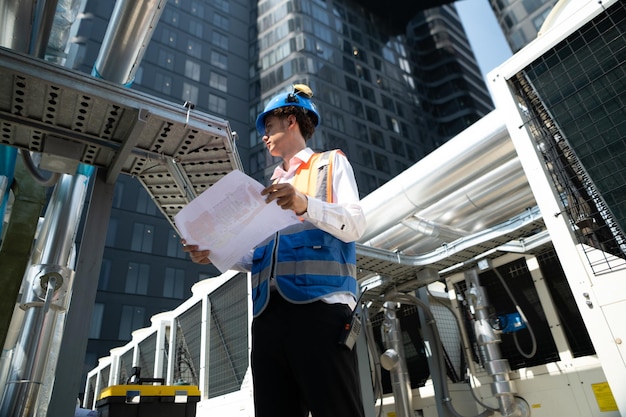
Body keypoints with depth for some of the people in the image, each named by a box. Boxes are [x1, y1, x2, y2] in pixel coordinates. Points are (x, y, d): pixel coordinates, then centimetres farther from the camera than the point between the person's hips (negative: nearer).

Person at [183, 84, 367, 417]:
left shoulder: (331, 162, 14)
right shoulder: (271, 187, 29)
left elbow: (356, 225, -2)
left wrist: (306, 205, -19)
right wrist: (215, 254, 5)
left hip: (319, 305, -5)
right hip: (268, 314, 6)